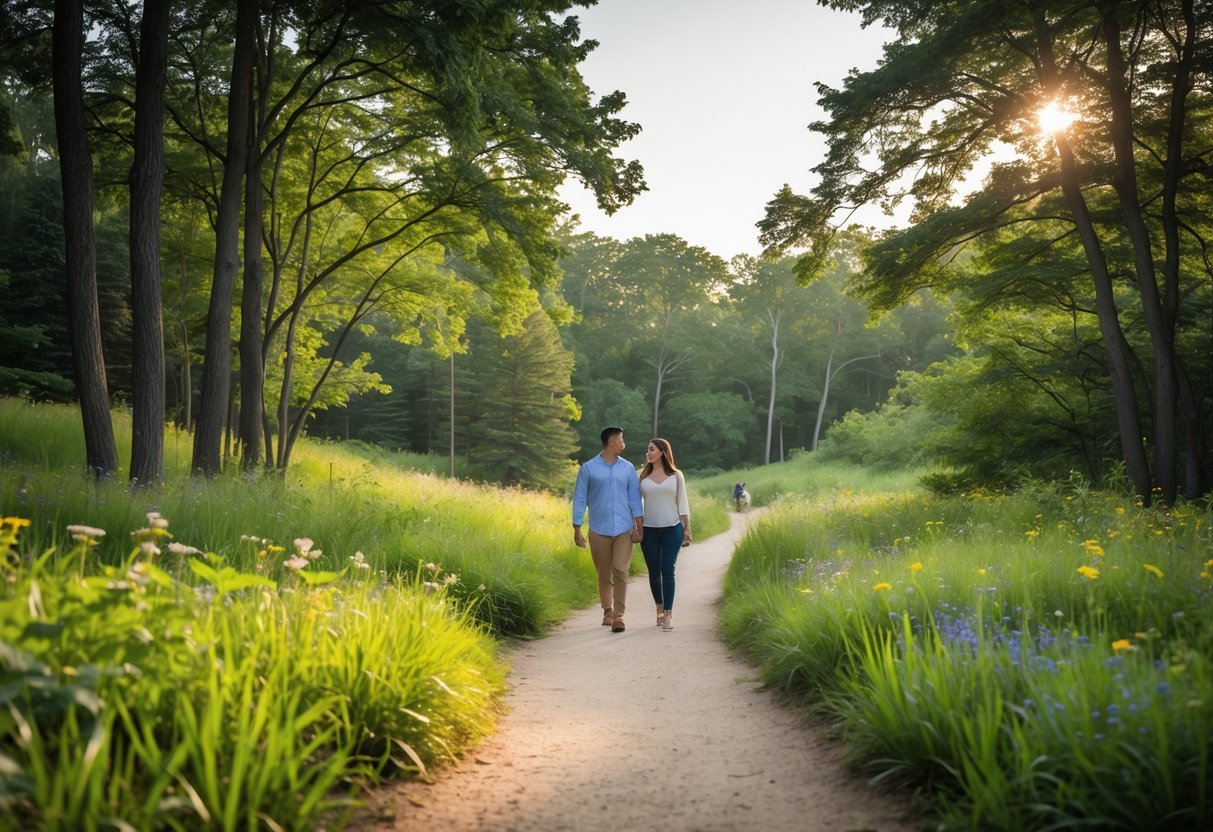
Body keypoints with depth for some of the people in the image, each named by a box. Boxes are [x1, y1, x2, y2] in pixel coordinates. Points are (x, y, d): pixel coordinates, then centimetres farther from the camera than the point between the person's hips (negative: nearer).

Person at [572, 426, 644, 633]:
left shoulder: (628, 468, 8)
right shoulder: (588, 468, 1)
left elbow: (634, 499, 8)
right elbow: (579, 499, 2)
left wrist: (639, 528, 0)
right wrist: (577, 530, -2)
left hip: (624, 530, 1)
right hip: (599, 531, -1)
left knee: (620, 572, -10)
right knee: (604, 575, 9)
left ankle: (618, 616, -8)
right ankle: (607, 611, 28)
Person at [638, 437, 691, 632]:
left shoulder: (676, 475, 4)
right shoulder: (643, 476, 6)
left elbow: (682, 503, 5)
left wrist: (687, 529, 1)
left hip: (672, 529, -2)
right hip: (649, 530, 2)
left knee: (668, 571, -6)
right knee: (654, 572, 6)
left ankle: (668, 614, -3)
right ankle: (659, 608, 24)